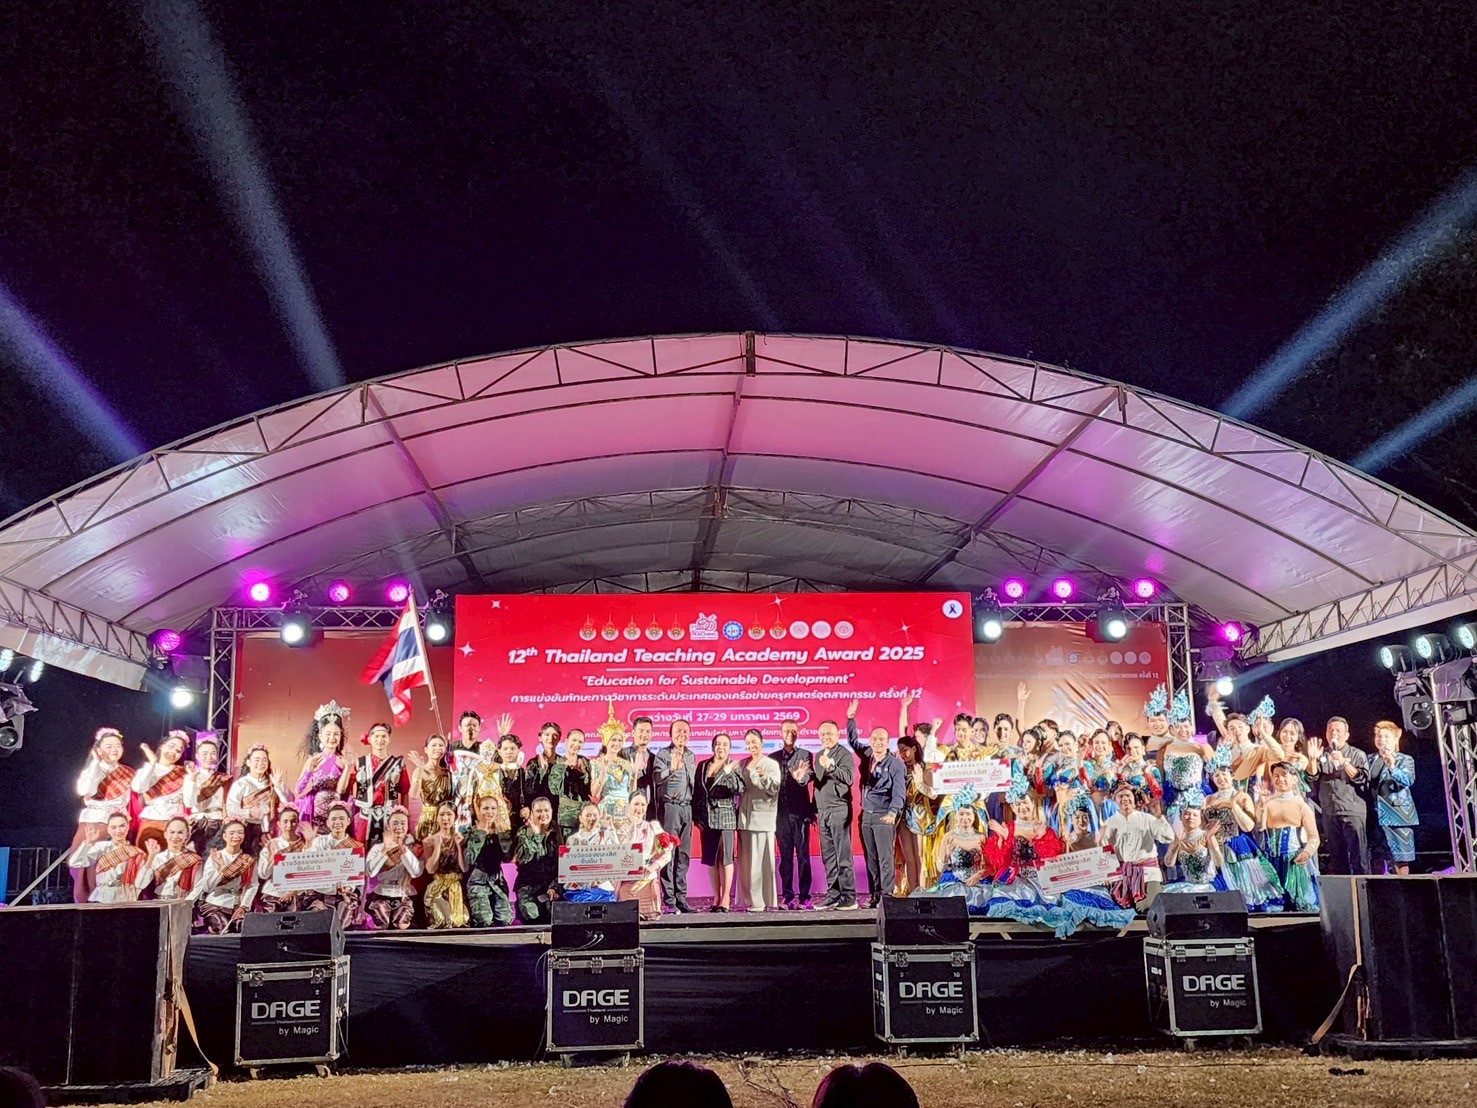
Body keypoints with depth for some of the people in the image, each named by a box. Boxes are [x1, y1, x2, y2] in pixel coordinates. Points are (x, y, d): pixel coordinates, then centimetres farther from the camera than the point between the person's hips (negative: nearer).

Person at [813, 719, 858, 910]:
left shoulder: (845, 754, -5)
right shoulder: (819, 756, 18)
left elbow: (848, 777, -21)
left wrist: (830, 767, -34)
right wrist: (815, 809, 13)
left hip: (839, 810, -7)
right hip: (823, 812, 7)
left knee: (843, 856, -7)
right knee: (828, 857, 8)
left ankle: (849, 897, -5)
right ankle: (833, 895, 13)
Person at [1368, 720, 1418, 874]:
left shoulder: (1405, 760, 2)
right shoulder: (1370, 760, 13)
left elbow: (1408, 780, -18)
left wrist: (1392, 768, -34)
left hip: (1398, 814, -3)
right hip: (1376, 815, 3)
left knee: (1401, 860, -1)